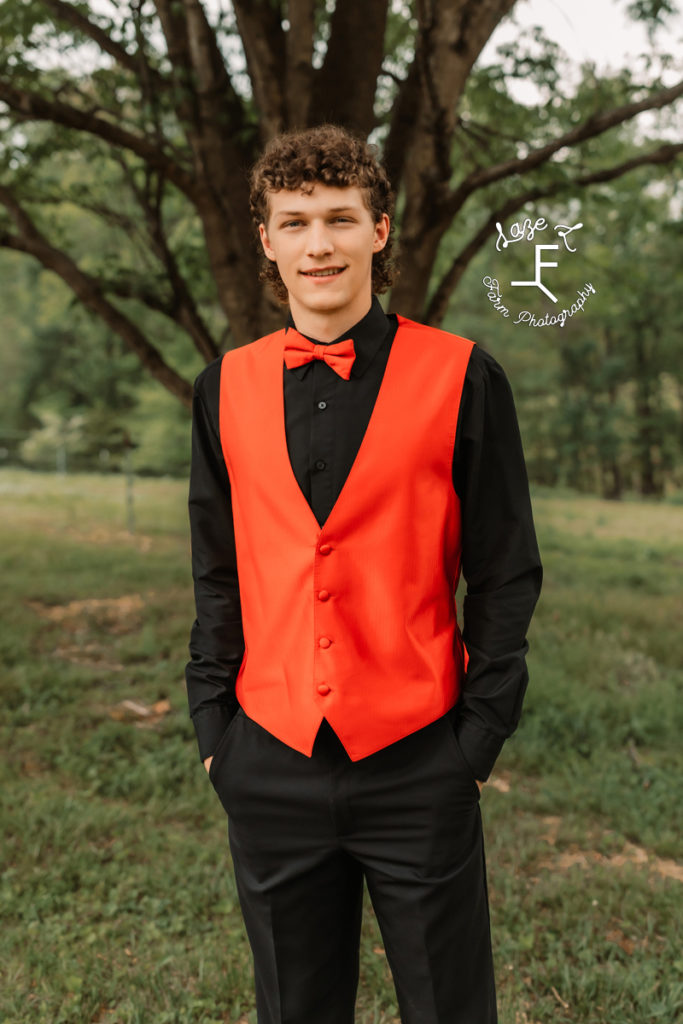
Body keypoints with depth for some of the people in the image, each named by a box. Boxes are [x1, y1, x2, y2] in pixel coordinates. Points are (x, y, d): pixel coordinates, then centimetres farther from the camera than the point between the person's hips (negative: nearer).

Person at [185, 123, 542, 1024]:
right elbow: (218, 572, 11)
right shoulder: (227, 385, 5)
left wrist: (479, 736, -5)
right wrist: (214, 723, 6)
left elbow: (506, 574, -2)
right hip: (269, 767, 3)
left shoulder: (461, 377, -5)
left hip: (418, 764, -2)